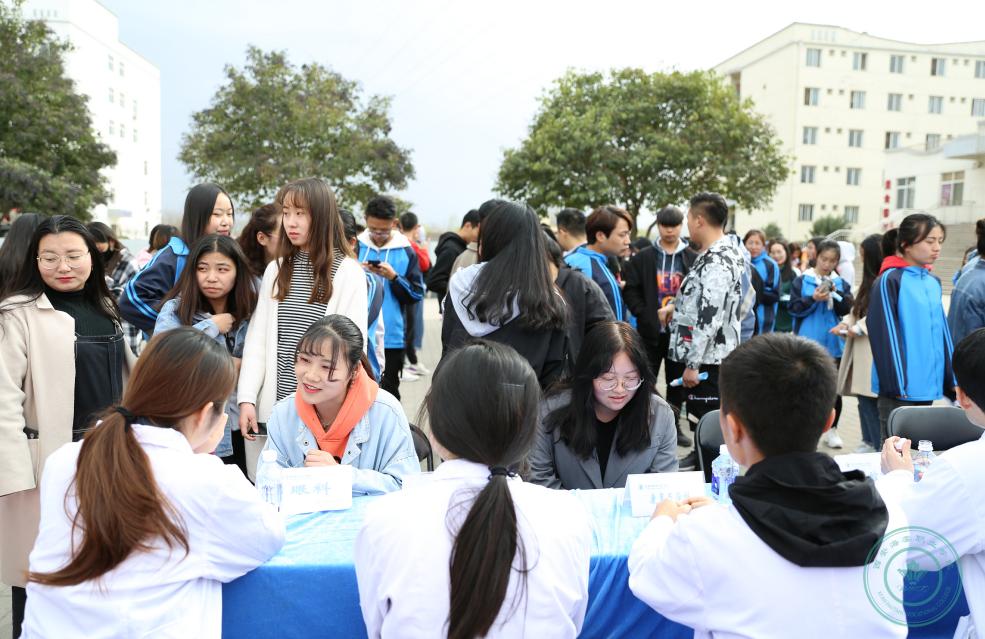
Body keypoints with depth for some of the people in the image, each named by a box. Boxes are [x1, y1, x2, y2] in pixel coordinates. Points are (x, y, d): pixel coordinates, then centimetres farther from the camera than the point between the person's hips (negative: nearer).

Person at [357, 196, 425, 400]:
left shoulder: (406, 251, 1)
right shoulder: (356, 247, 3)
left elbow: (417, 294, -1)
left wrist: (393, 277, -14)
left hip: (391, 337, -1)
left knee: (388, 394, 7)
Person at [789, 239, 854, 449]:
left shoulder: (841, 283, 9)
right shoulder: (802, 281, 2)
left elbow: (848, 309, 0)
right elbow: (794, 308, -3)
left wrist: (835, 295, -14)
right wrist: (813, 299, -17)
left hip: (833, 342, 2)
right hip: (808, 342, -2)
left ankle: (832, 429, 16)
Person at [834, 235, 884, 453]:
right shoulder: (870, 281, 18)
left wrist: (858, 328, -14)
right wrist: (847, 323, 5)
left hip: (875, 351, -9)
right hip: (861, 351, 9)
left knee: (870, 401, -6)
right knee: (864, 400, 11)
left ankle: (880, 448, 2)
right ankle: (869, 442, 19)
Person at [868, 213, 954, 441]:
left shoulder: (933, 283, 11)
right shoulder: (890, 281, -9)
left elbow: (942, 331, 14)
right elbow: (885, 334, -12)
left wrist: (951, 378, 9)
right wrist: (897, 385, -15)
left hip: (928, 386, 7)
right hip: (900, 388, -6)